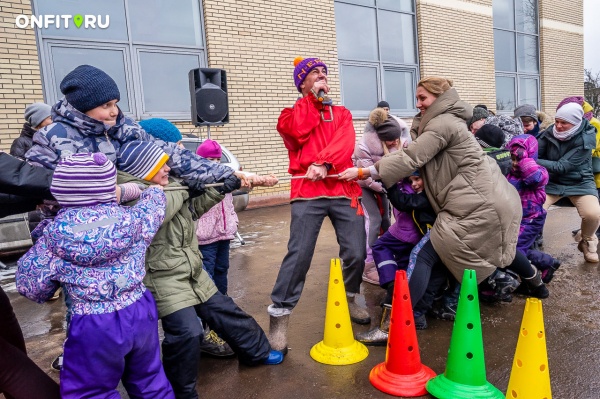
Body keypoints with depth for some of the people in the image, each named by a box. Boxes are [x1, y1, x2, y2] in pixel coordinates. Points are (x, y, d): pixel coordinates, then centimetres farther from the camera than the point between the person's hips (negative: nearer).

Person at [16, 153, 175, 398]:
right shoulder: (132, 219, -6)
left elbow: (30, 286, 0)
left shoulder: (54, 234, -11)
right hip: (140, 313, 4)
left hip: (94, 328, -3)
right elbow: (155, 199, 16)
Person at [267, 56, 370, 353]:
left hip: (343, 189, 3)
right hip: (308, 191, -3)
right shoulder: (292, 113, 14)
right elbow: (298, 132, -11)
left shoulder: (342, 114, 20)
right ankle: (279, 317, 1)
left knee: (356, 252, 1)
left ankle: (349, 299, 28)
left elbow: (345, 143, 0)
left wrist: (324, 164, -17)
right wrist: (312, 99, 2)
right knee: (299, 255, -11)